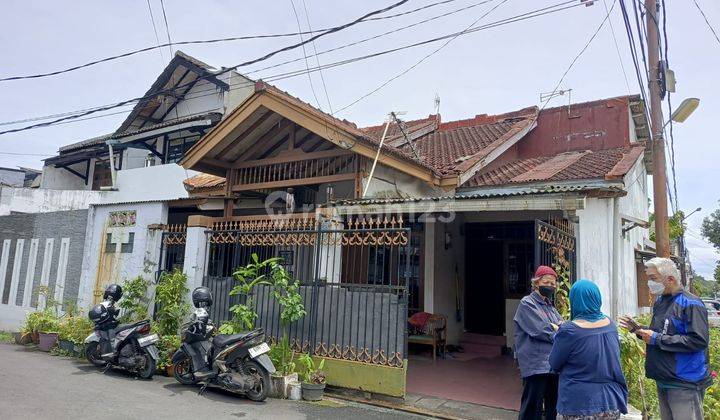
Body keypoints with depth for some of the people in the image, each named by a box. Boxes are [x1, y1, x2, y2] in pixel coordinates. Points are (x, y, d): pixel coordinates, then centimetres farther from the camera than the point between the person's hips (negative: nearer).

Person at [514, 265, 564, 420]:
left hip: (554, 365, 8)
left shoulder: (550, 306, 19)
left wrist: (556, 327, -9)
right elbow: (541, 331, -14)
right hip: (536, 365, -8)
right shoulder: (527, 304, -5)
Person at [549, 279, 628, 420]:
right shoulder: (611, 324, -2)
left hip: (580, 405, -5)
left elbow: (554, 364, -6)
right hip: (612, 403, 5)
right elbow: (613, 359, 14)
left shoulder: (569, 330, -20)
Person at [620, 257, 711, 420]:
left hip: (685, 384, -8)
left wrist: (657, 339, -21)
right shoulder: (660, 301, 11)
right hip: (663, 381, 8)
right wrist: (639, 330, 6)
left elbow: (699, 341, -24)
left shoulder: (690, 304, -15)